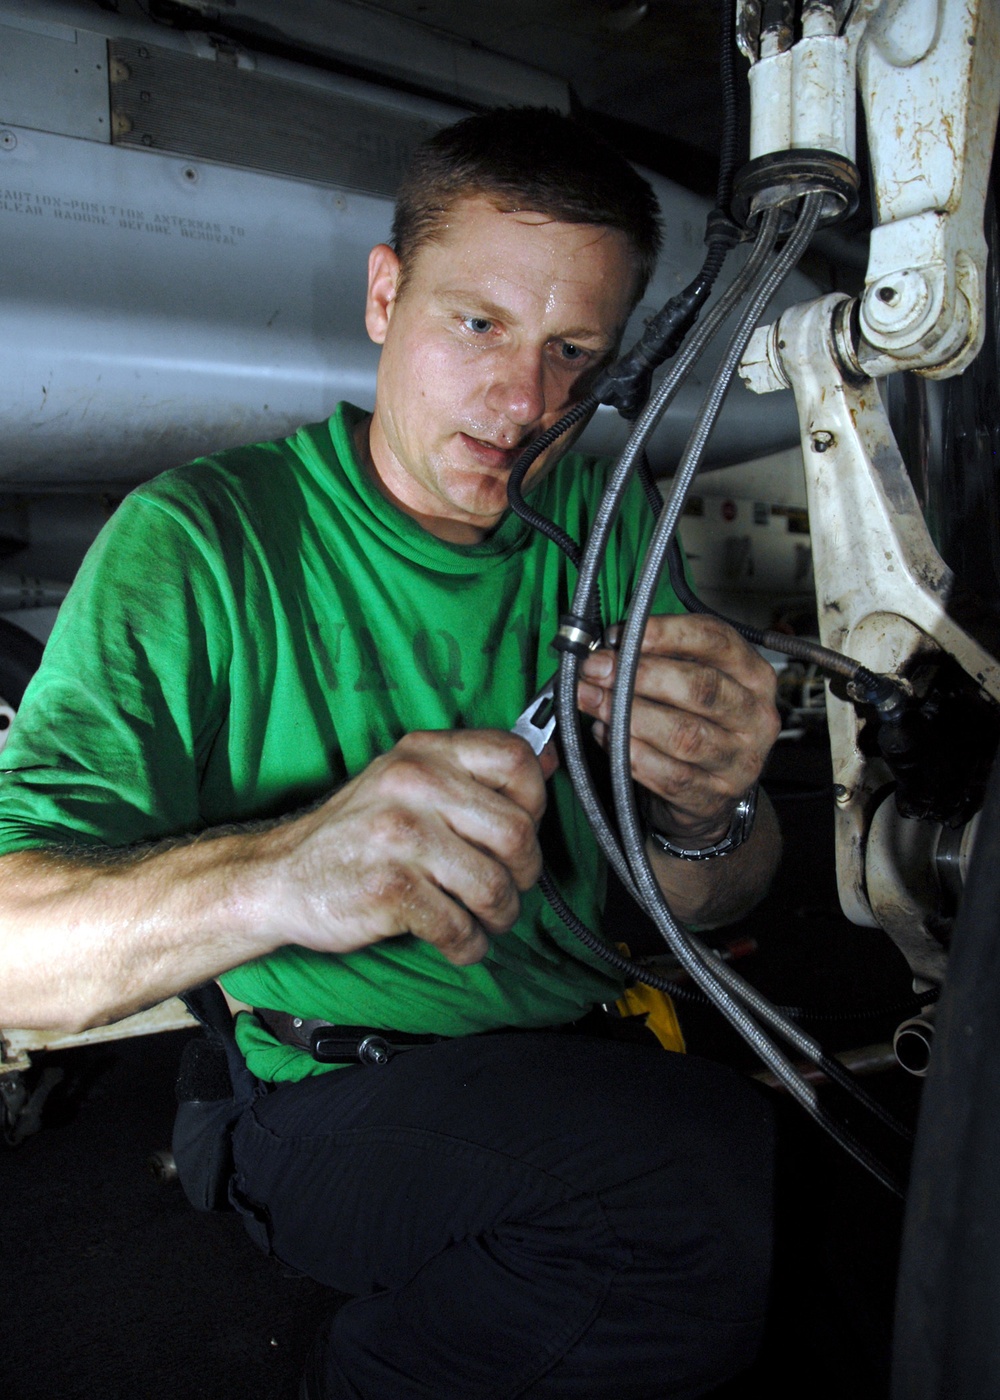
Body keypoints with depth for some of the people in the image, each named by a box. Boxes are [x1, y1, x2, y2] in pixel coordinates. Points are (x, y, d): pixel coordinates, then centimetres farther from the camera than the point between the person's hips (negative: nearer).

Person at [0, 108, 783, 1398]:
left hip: (593, 1043, 7)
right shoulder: (203, 542, -12)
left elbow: (713, 906, 1)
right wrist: (283, 871, -41)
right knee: (703, 1180, -30)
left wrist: (704, 820, -24)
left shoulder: (608, 520, 1)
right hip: (336, 1095, -6)